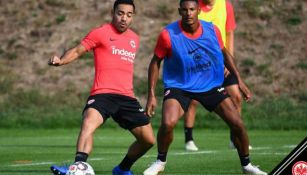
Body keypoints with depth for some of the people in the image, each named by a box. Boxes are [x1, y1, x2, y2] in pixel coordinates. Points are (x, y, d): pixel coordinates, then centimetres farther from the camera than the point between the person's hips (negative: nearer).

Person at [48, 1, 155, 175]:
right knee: (89, 123, -34)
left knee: (148, 140, 5)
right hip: (103, 93, -6)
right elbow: (77, 51, -5)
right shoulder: (101, 33, 0)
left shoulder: (135, 39, 18)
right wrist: (61, 60, -24)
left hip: (127, 97, 6)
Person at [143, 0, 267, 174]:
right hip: (179, 86, -3)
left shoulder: (212, 30, -9)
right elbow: (156, 62, -5)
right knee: (167, 124, -27)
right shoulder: (168, 35, -17)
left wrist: (240, 80, 7)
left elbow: (224, 53, 9)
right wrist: (151, 95, -8)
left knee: (237, 124, -4)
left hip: (211, 86, 3)